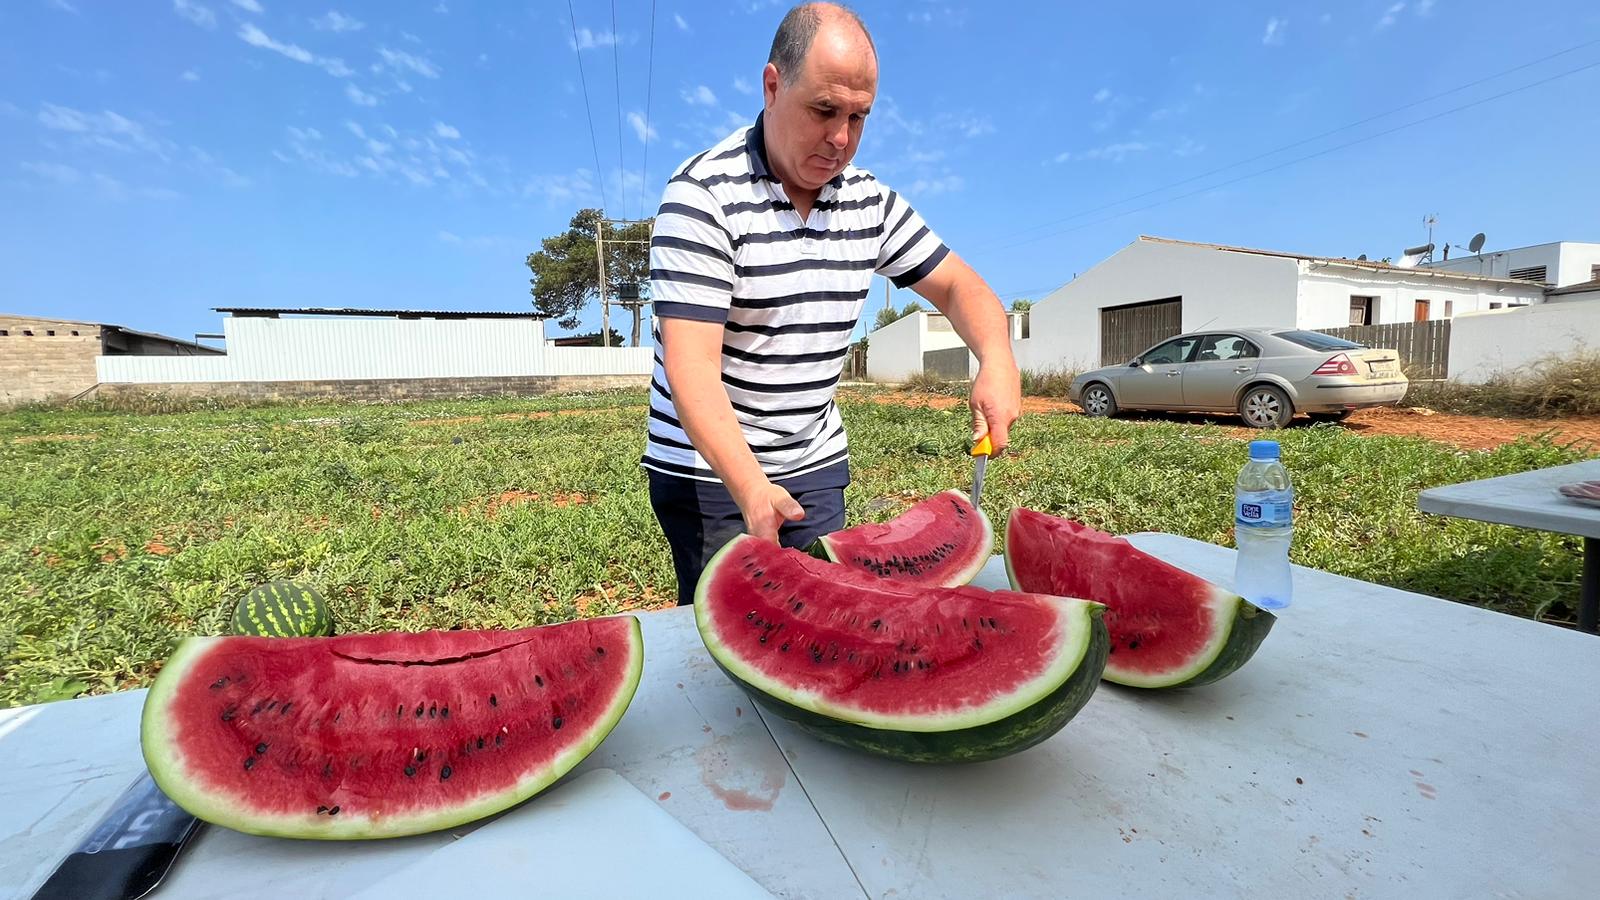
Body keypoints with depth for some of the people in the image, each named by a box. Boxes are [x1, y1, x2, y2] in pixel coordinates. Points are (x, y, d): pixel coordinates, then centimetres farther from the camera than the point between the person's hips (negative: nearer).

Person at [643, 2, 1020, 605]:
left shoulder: (870, 201, 3)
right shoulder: (703, 195, -16)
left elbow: (958, 286, 8)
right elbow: (692, 364, -24)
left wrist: (997, 361, -13)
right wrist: (751, 488, -36)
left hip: (816, 465, 5)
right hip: (709, 471, -4)